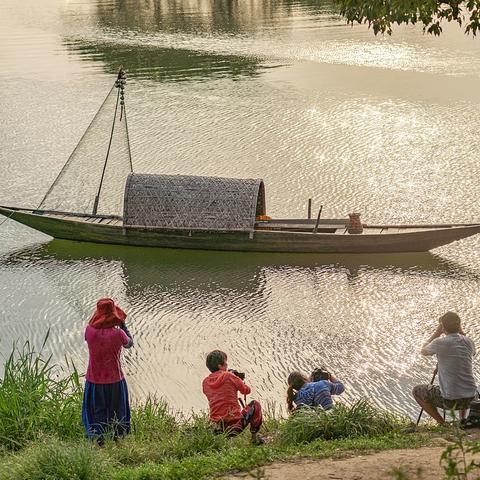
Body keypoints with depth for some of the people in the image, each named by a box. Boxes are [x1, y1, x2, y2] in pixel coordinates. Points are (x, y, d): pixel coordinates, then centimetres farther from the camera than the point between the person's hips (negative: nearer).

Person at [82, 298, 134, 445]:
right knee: (117, 410, 22)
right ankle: (117, 438, 35)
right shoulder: (118, 333, -21)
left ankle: (98, 440, 24)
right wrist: (122, 324, 5)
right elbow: (129, 343, 1)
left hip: (94, 380, 1)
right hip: (115, 380, 0)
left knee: (96, 411, 20)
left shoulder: (89, 330, -17)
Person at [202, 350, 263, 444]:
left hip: (217, 426, 5)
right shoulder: (229, 376, -9)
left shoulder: (205, 382, 5)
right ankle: (254, 436, 18)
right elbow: (246, 390, 4)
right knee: (255, 405, 20)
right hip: (235, 425, -5)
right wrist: (239, 380, 25)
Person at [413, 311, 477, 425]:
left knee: (417, 391, 18)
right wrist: (461, 333, 20)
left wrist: (436, 333, 13)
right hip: (470, 399, 5)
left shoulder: (440, 343, -13)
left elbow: (424, 351, 10)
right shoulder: (468, 342, 2)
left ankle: (441, 423, 12)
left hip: (450, 399, -5)